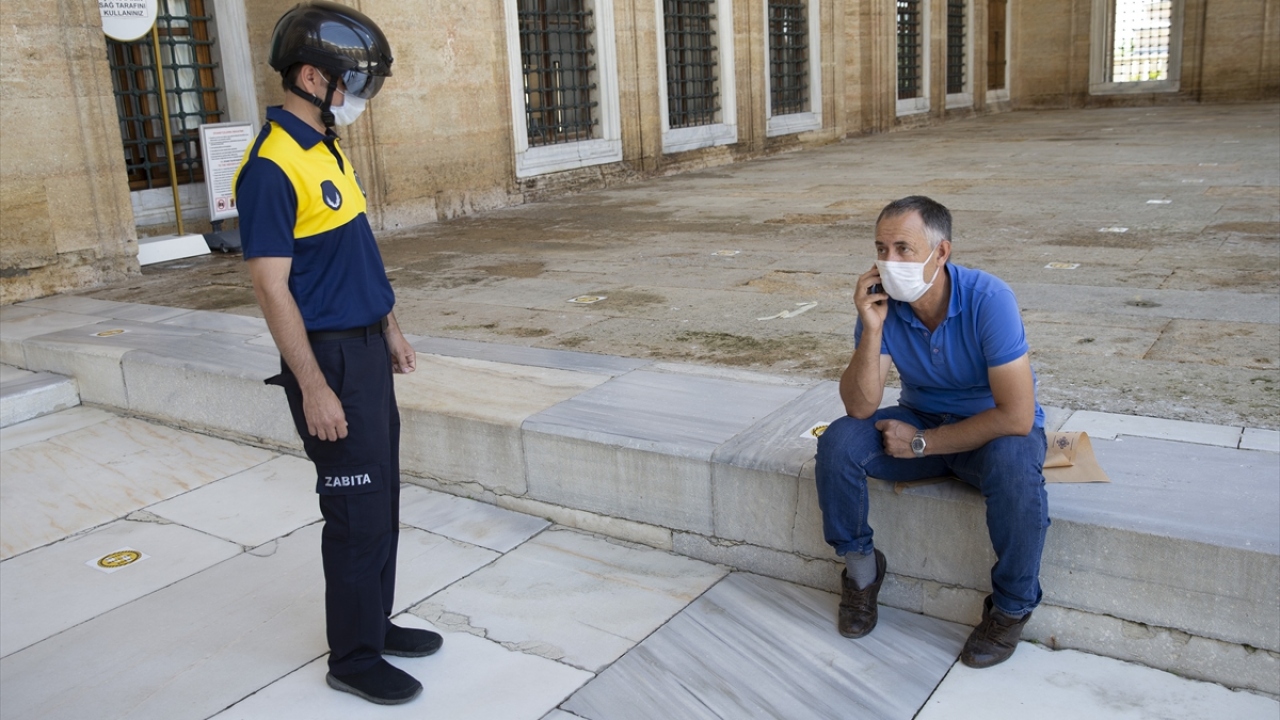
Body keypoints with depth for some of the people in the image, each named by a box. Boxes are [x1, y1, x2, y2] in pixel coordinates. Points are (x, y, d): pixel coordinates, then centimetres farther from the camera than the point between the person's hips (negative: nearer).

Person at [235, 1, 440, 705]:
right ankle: (353, 655, 17)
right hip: (330, 357, -9)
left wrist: (390, 328, 20)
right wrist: (313, 388, -21)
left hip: (366, 346, 9)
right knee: (358, 509, 0)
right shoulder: (272, 167, -19)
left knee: (380, 496, 16)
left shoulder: (326, 147, 10)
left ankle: (376, 620, 32)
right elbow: (271, 286, -21)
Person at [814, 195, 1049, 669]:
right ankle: (860, 569, 5)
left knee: (1014, 468, -36)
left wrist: (921, 443, -22)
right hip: (922, 421, 4)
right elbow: (859, 407, -18)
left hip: (993, 429, -3)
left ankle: (1012, 608, -10)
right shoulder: (882, 302, -15)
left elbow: (1015, 416, -29)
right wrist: (872, 329, -31)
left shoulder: (987, 299, -27)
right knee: (838, 443, -20)